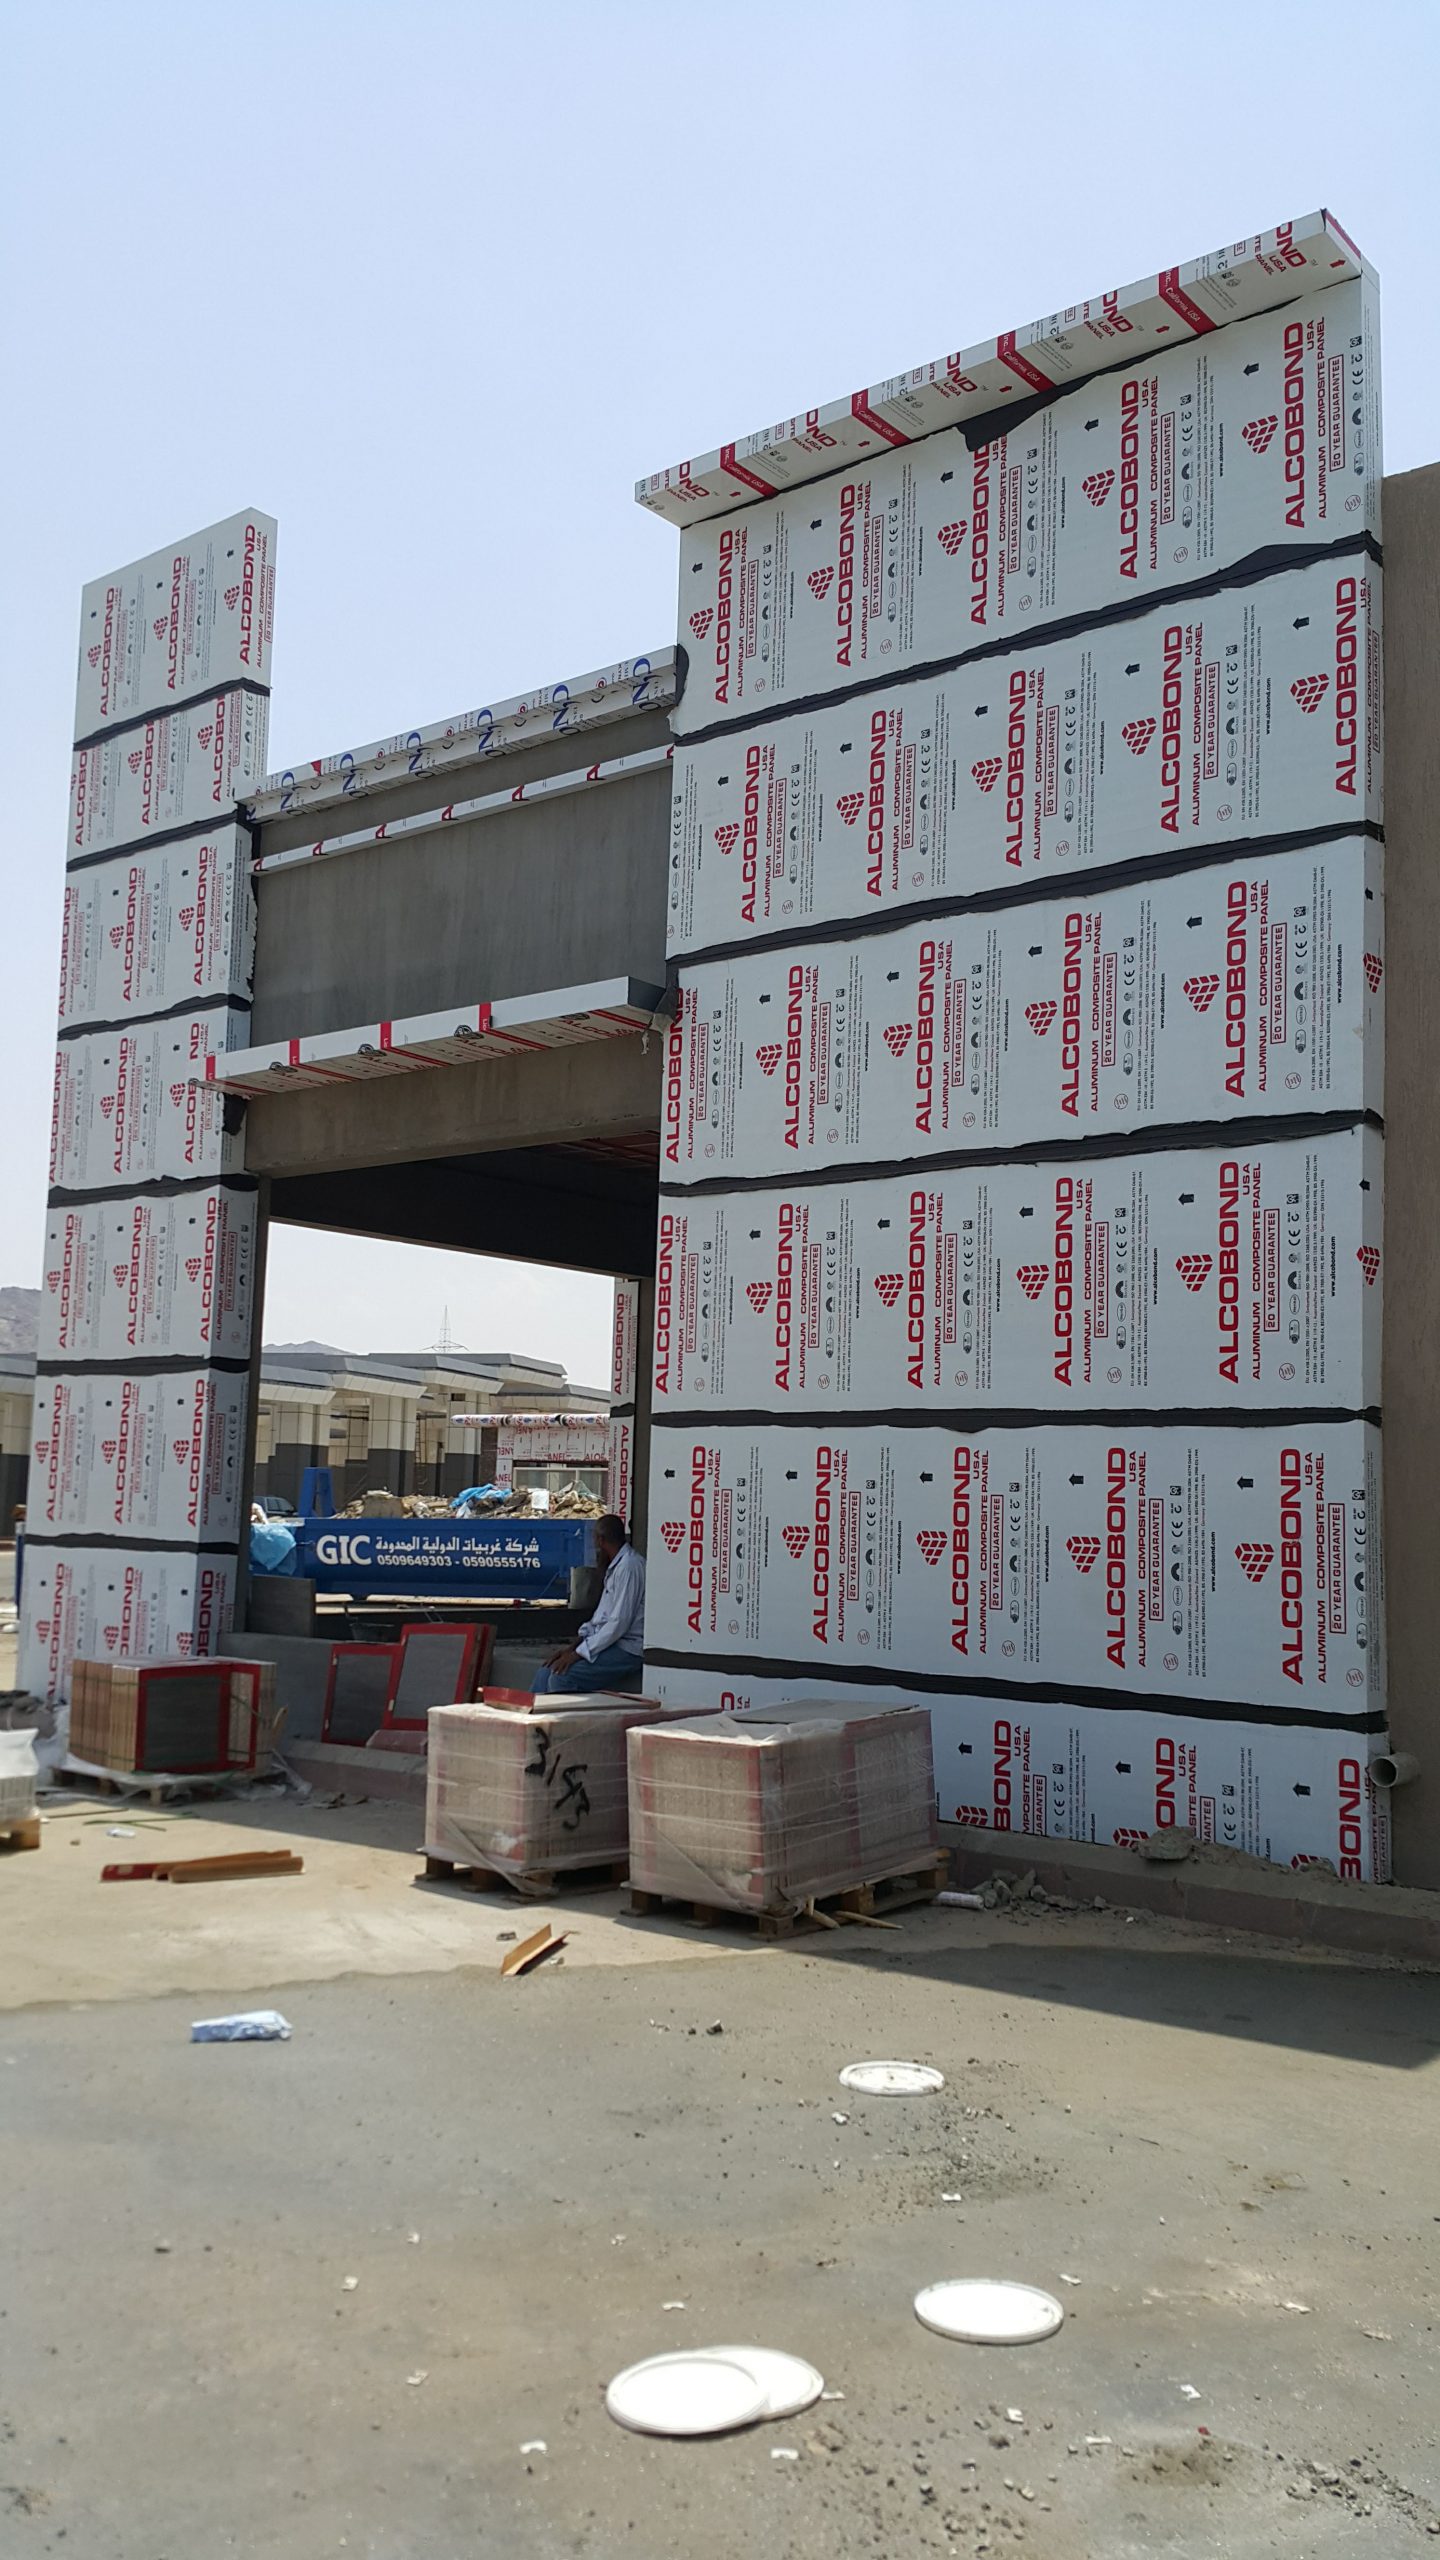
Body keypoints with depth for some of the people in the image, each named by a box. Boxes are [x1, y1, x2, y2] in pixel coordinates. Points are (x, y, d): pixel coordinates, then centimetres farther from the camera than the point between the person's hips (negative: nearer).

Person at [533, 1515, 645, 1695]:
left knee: (561, 1677, -23)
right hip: (608, 1642, 10)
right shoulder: (615, 1567, 17)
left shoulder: (629, 1567, -15)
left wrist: (579, 1653, -17)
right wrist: (573, 1646, 7)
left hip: (626, 1651, -10)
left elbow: (619, 1624, -20)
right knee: (546, 1672, -1)